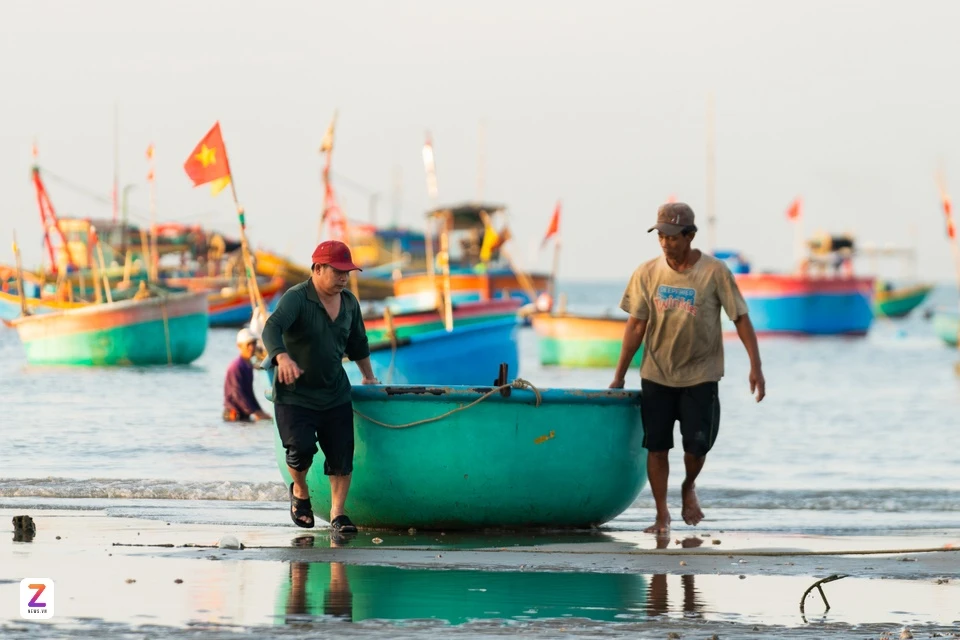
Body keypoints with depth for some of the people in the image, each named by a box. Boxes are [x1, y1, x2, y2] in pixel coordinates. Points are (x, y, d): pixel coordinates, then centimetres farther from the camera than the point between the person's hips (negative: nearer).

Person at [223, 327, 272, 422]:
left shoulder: (249, 365, 13)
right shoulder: (236, 366, -14)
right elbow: (237, 394, -19)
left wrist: (259, 411, 12)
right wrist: (255, 412, -19)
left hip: (244, 414, 9)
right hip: (235, 414, -9)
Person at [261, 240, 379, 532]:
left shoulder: (349, 303, 6)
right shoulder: (296, 299, -15)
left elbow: (358, 343, 24)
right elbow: (272, 329, -34)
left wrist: (369, 377, 34)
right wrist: (283, 357, -53)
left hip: (335, 395, 5)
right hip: (295, 395, -5)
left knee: (342, 456, -1)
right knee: (302, 448, -21)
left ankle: (338, 514, 12)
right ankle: (300, 492, 10)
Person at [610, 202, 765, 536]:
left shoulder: (714, 272, -9)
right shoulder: (647, 273, -3)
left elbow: (741, 318, -6)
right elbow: (636, 325, 2)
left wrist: (755, 366, -12)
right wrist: (619, 377, 3)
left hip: (699, 374, -2)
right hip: (656, 374, 2)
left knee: (697, 444, -3)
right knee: (656, 445, 0)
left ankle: (689, 489, 30)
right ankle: (662, 515, 11)